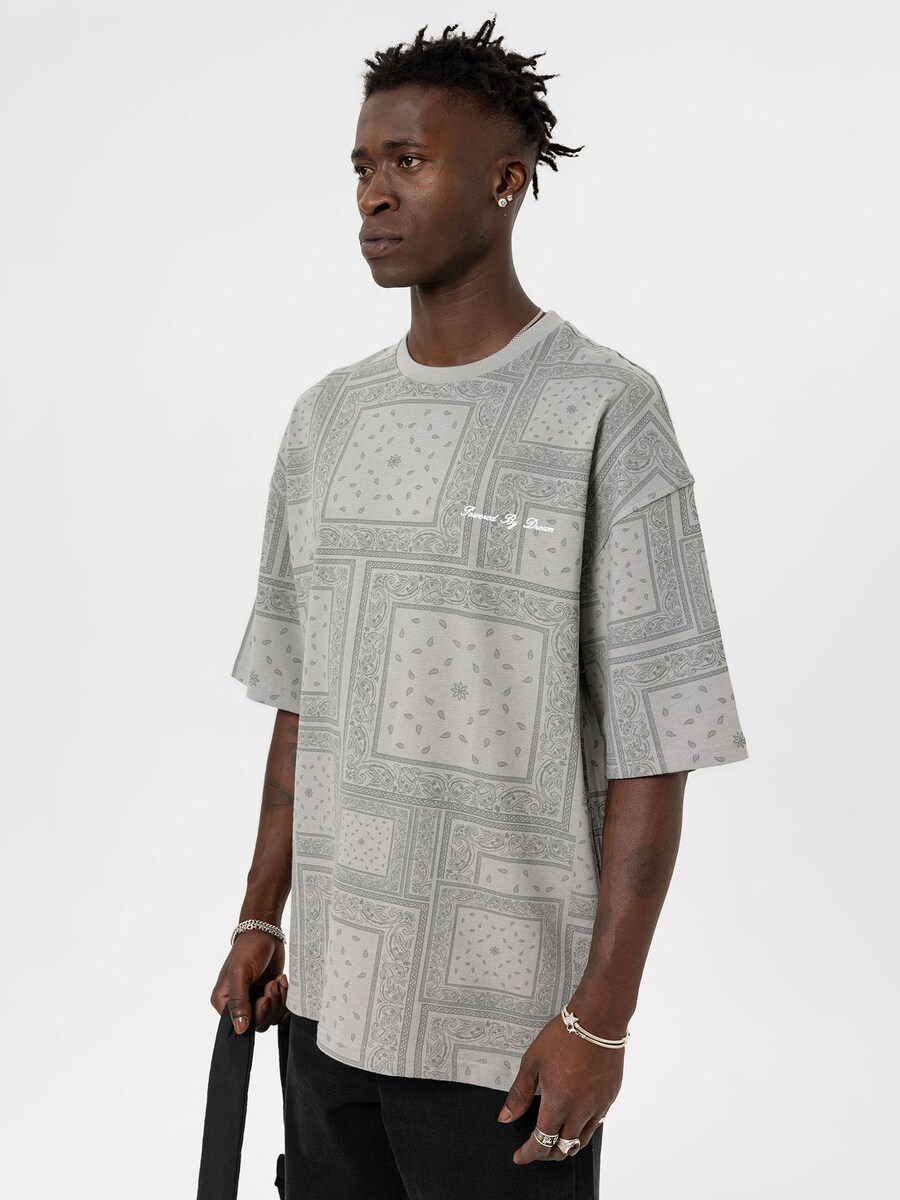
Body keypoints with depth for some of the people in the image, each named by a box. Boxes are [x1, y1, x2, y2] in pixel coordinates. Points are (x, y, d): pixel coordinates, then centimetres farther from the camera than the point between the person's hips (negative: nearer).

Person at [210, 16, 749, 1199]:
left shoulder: (606, 413, -10)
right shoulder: (329, 417, 8)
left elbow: (653, 744, -11)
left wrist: (601, 1017, -13)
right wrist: (259, 921, 12)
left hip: (507, 1021, -5)